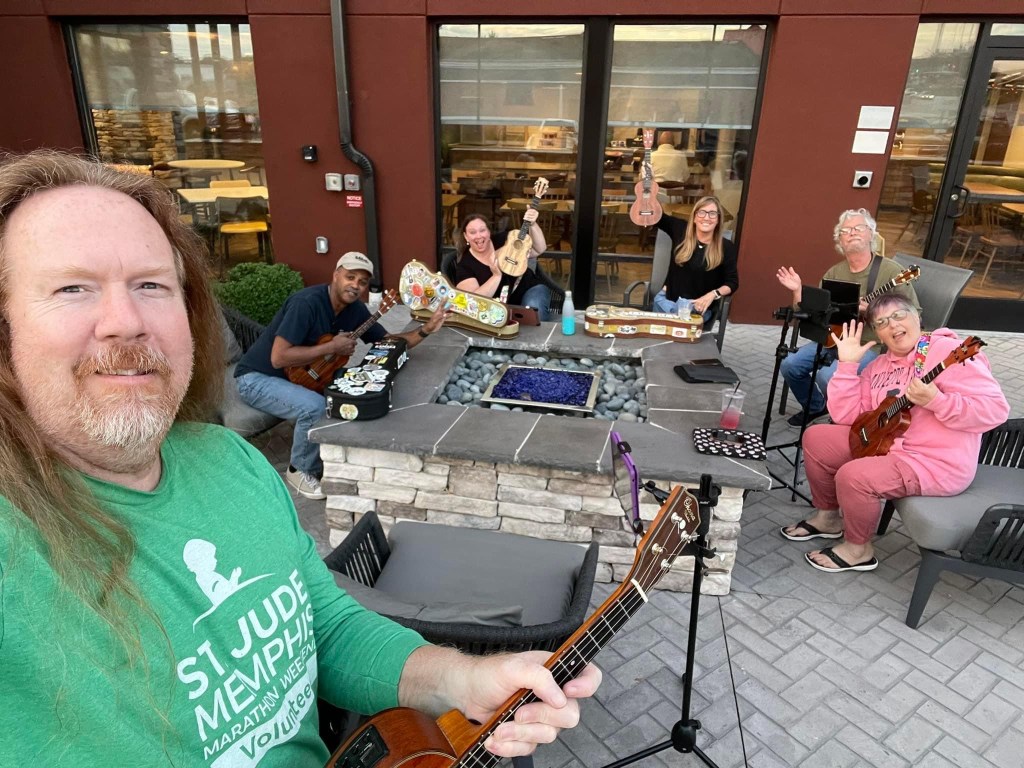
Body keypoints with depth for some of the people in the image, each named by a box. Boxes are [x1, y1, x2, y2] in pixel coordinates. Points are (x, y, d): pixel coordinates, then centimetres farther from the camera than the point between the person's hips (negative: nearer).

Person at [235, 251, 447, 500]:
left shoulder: (355, 309, -3)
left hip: (301, 375, 8)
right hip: (257, 378, -8)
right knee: (315, 406, -31)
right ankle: (300, 471, -4)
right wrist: (332, 347, -28)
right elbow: (278, 358, -32)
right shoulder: (307, 302, -28)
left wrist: (425, 330, -13)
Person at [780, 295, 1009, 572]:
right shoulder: (879, 366, 8)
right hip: (883, 444, 8)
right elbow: (845, 416, -1)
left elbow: (996, 409, -20)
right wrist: (847, 363, -3)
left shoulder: (948, 351, -14)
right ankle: (828, 517, 21)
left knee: (853, 476, -28)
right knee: (815, 438, 3)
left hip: (936, 461, -8)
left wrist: (935, 400, -32)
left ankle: (858, 549, 1)